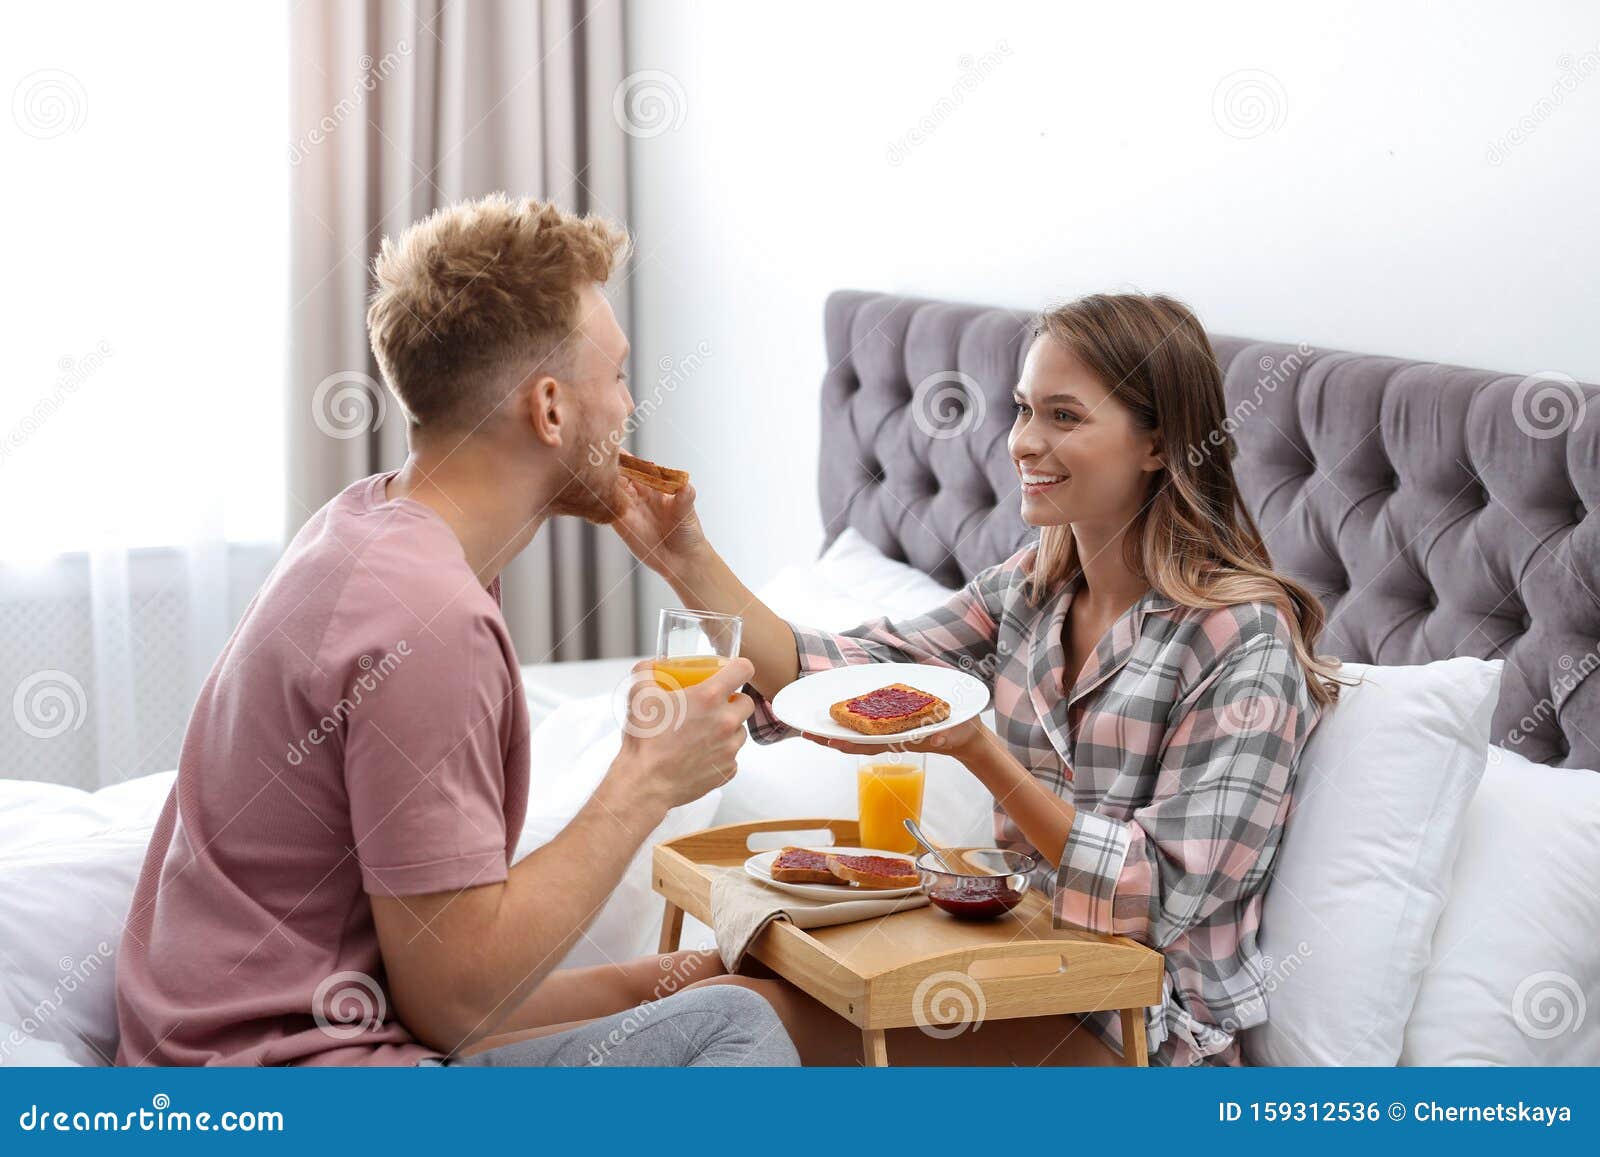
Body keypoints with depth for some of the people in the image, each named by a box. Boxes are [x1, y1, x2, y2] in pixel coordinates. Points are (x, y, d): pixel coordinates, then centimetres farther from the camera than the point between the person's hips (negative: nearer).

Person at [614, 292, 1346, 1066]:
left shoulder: (1244, 639, -17)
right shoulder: (1030, 589, 5)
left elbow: (1165, 894, -21)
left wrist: (980, 753, -28)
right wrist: (690, 563, -15)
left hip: (1146, 1029, -6)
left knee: (755, 1010, -15)